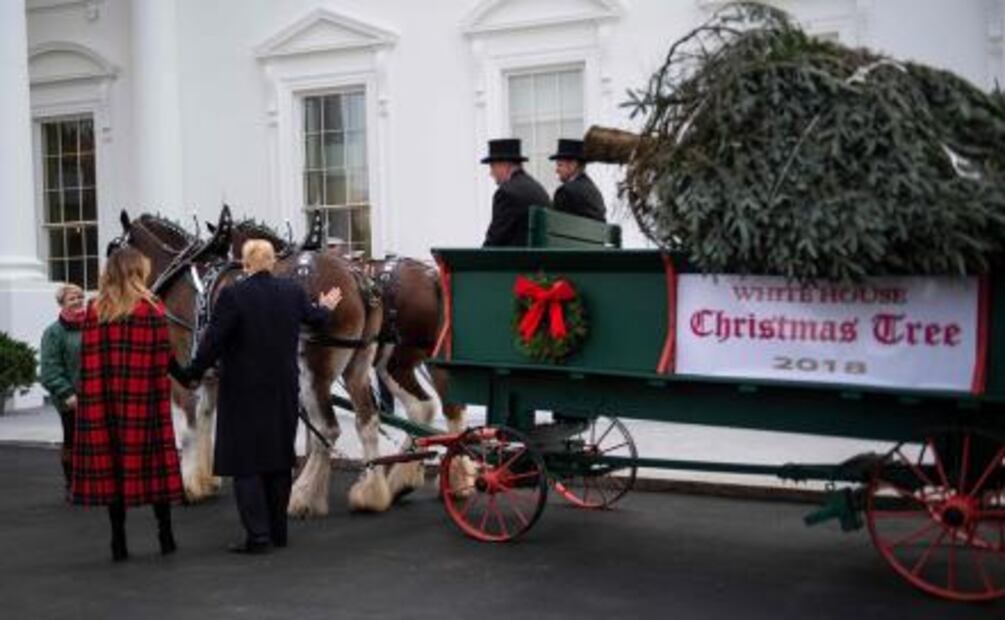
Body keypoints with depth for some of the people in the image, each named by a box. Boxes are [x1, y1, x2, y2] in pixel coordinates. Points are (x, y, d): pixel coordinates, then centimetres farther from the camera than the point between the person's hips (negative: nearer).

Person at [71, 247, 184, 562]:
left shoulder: (95, 311, 2)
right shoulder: (152, 309, -5)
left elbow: (87, 362, 1)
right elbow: (163, 360, -6)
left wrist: (90, 404, 6)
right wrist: (163, 396, 6)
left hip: (106, 403, 2)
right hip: (146, 403, -2)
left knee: (112, 465, 6)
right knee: (153, 461, 7)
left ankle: (119, 542, 8)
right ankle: (165, 535, 12)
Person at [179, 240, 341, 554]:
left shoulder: (233, 295, -14)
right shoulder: (293, 291, 1)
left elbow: (213, 341, -17)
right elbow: (314, 318, 21)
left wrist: (191, 374, -5)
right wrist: (326, 307, 43)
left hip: (244, 392, -5)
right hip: (283, 390, 5)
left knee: (245, 461, 1)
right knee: (279, 458, 14)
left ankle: (258, 534, -3)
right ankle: (278, 530, 21)